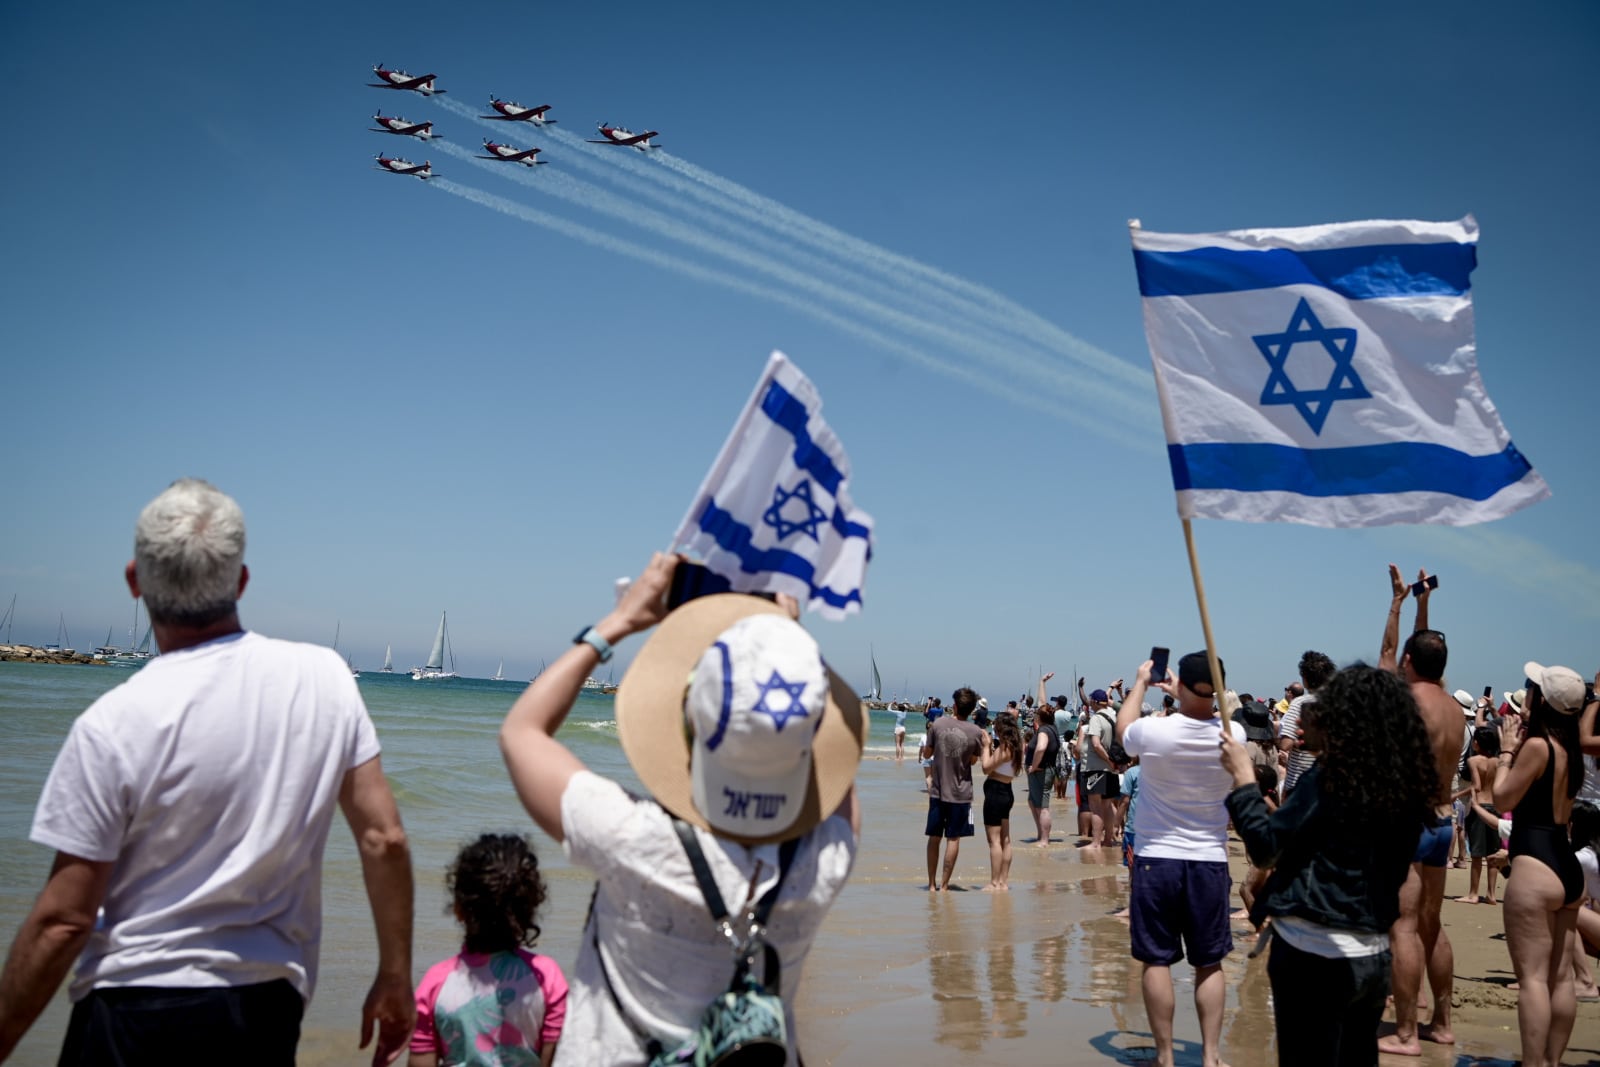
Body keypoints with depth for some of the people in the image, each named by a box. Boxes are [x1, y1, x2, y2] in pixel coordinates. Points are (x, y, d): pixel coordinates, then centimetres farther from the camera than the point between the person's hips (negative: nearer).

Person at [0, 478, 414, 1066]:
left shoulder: (112, 725, -16)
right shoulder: (326, 677, -6)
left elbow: (63, 920, -13)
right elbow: (385, 839, -3)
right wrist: (395, 980, 7)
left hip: (134, 1009, -3)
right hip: (270, 1007, 4)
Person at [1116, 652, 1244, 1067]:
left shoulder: (1154, 731, -17)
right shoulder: (1233, 734, -9)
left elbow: (1122, 727, 8)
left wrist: (1140, 682, 22)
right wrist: (1181, 695, 27)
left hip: (1156, 859, -2)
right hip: (1210, 861, 3)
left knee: (1157, 961, 6)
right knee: (1209, 963, 13)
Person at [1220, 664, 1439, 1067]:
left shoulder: (1328, 778, -15)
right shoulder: (1407, 785, 3)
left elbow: (1265, 847, -13)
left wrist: (1243, 777, -4)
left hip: (1314, 953, -7)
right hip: (1374, 954, 7)